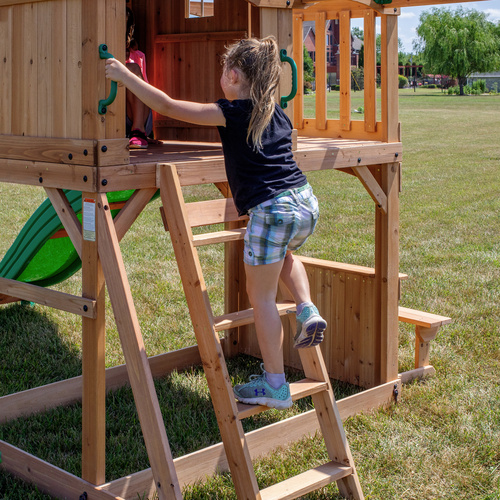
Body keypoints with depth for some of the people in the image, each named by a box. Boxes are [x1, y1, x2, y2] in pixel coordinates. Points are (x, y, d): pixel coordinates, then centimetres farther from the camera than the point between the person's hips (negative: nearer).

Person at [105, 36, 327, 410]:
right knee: (284, 256, 38)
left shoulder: (232, 113, -6)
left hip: (273, 210, -7)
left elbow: (167, 106, -5)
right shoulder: (278, 114, 14)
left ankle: (275, 385, 14)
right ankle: (308, 311, 16)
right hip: (306, 202, 7)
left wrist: (124, 75, 3)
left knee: (261, 295, 8)